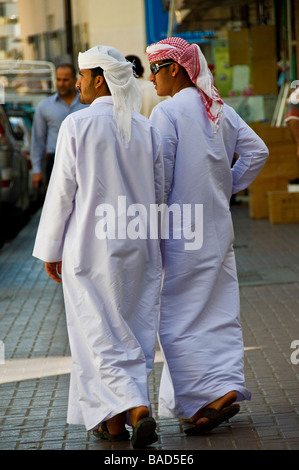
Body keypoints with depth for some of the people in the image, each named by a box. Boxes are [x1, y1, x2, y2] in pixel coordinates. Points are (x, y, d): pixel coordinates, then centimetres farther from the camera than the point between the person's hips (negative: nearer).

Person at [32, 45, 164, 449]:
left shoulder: (78, 124, -10)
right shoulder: (146, 128, 3)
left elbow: (62, 191, -8)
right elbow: (159, 192, 7)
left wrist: (51, 249, 0)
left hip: (91, 248, -4)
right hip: (138, 248, 5)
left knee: (100, 334, 1)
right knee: (132, 331, 12)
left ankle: (138, 410, -14)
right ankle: (114, 419, 18)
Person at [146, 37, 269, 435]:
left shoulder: (166, 112, -13)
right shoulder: (221, 110, 9)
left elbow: (158, 178, -15)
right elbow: (257, 151, 8)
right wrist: (228, 187, 13)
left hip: (182, 229, -7)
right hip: (219, 226, 7)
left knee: (179, 316, -3)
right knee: (217, 311, 11)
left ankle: (214, 394, -11)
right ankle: (227, 385, 13)